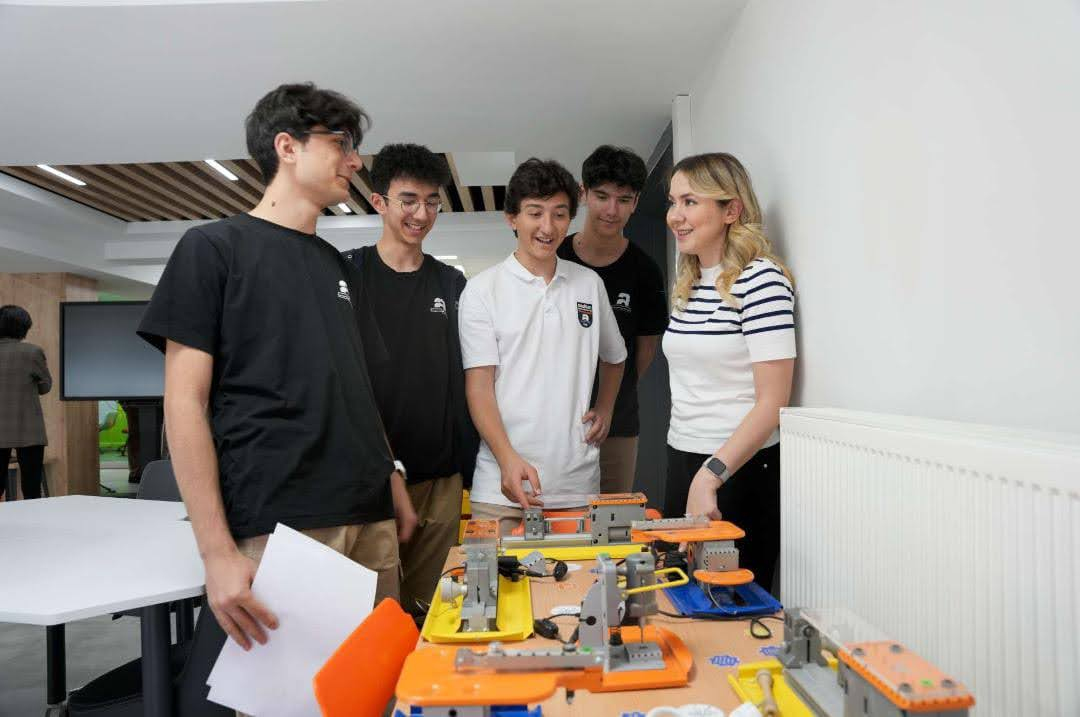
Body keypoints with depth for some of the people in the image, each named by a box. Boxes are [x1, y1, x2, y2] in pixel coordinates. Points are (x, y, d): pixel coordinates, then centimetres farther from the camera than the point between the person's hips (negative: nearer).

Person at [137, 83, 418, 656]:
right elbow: (185, 404, -7)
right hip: (279, 524, -6)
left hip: (370, 519, 6)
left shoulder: (337, 266, 18)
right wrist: (217, 551, -14)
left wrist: (393, 484, 14)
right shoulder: (214, 247, 0)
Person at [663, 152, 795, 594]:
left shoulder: (760, 279, -13)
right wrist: (688, 471, 11)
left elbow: (772, 403, -17)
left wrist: (710, 475, -23)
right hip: (682, 462, 7)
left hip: (741, 470, -7)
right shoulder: (688, 285, 10)